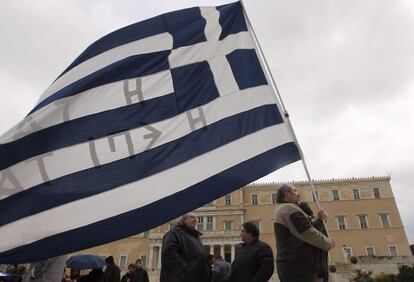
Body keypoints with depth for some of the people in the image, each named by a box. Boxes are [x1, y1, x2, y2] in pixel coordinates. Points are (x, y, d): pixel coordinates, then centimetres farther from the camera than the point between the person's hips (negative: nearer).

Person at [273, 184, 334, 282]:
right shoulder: (289, 208, -13)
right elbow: (310, 234, -16)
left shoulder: (282, 210, 21)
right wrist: (328, 243, 0)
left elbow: (307, 227, 23)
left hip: (291, 266, 11)